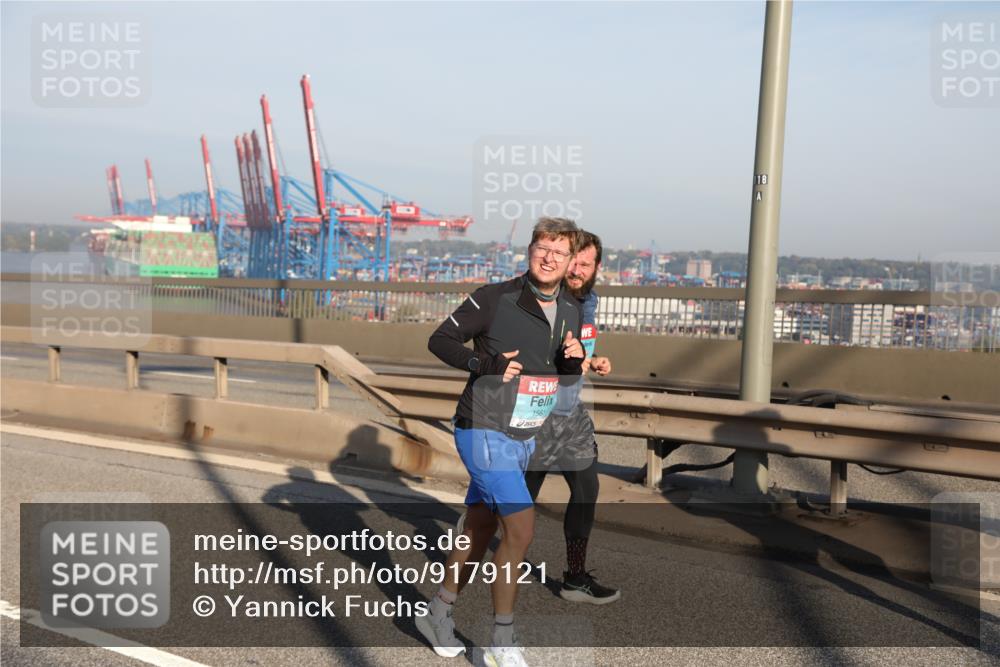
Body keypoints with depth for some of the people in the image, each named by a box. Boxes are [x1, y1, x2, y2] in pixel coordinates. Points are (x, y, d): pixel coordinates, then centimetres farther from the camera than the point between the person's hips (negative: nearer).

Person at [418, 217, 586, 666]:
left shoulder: (570, 310, 4)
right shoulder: (495, 298, -14)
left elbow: (566, 374, 15)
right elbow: (440, 340, -9)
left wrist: (574, 360, -8)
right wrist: (486, 363, -22)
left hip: (525, 439, 7)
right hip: (484, 432, -7)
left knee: (479, 531, 15)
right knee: (521, 527, -14)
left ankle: (438, 614, 34)